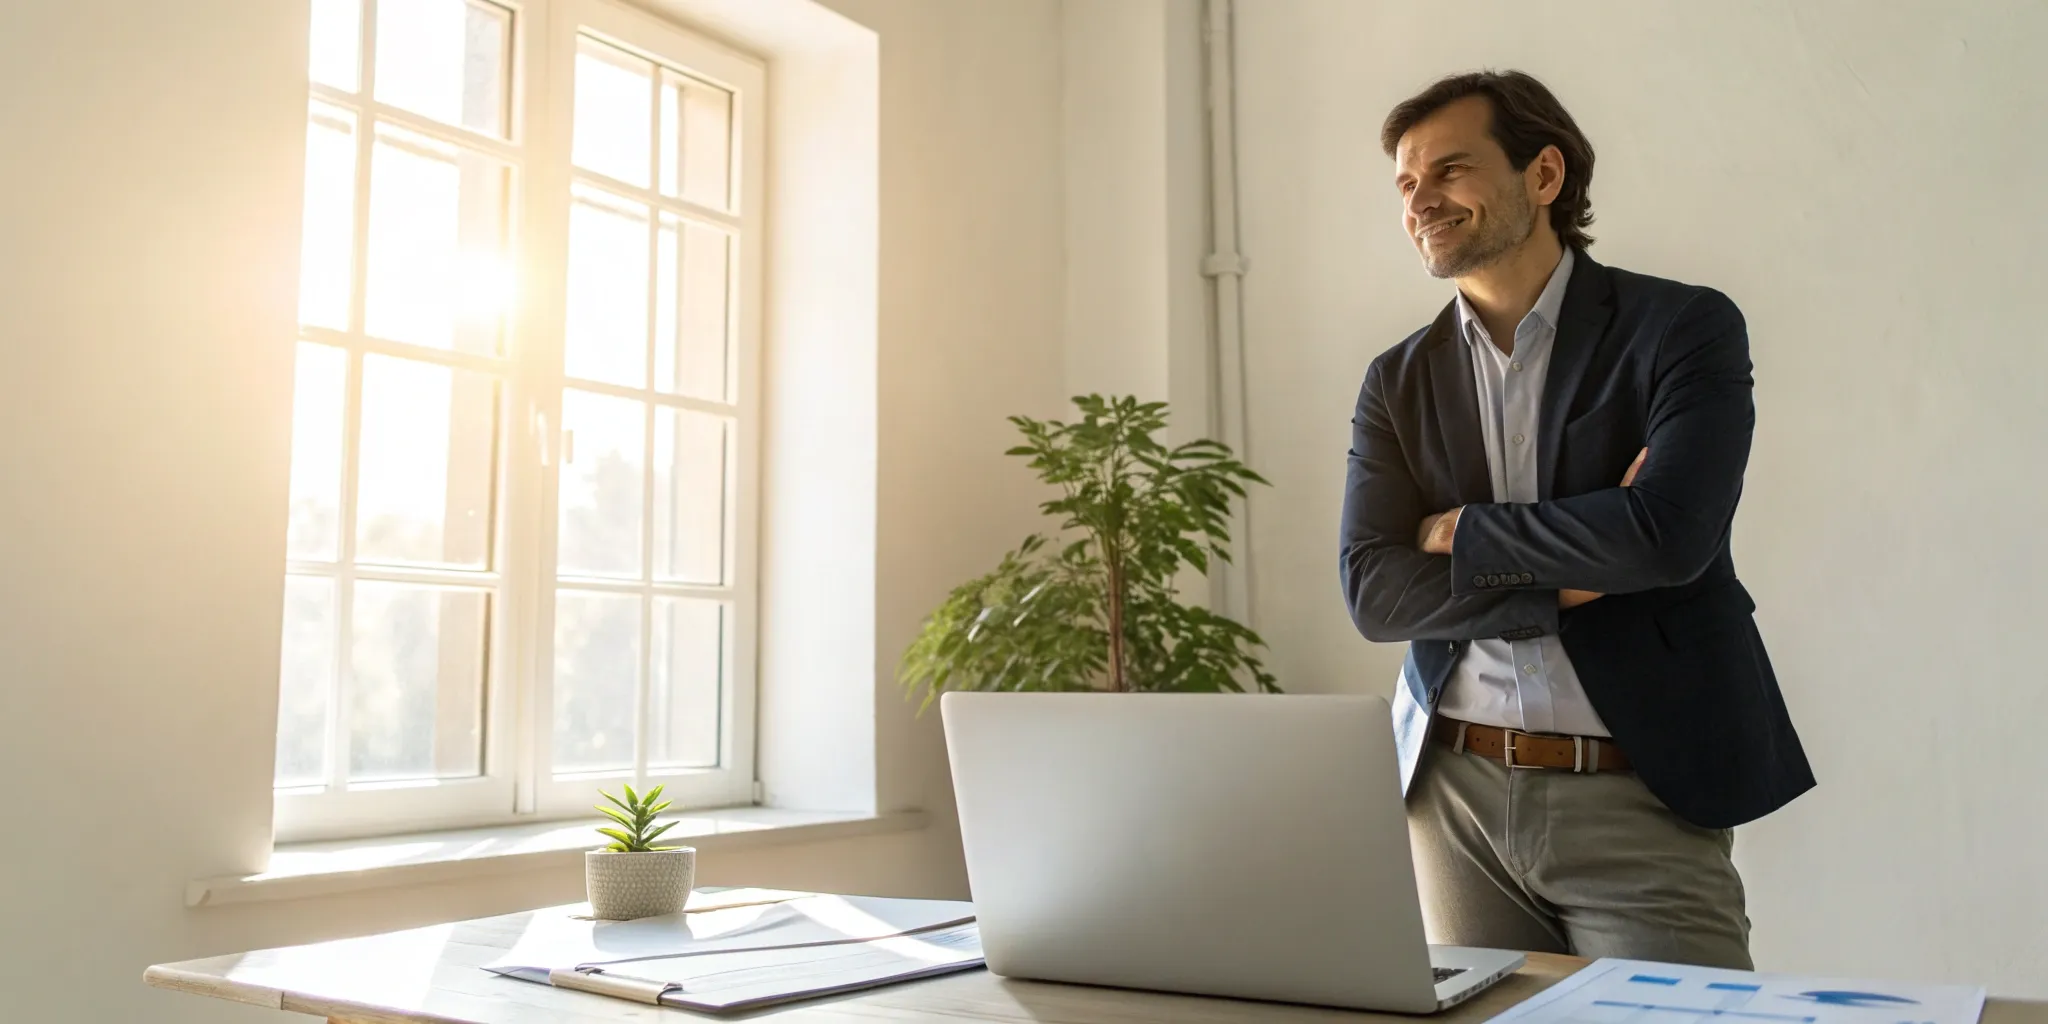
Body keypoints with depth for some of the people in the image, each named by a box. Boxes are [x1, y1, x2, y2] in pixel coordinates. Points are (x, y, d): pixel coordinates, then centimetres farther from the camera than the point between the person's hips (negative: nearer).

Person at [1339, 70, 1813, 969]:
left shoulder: (1685, 328, -3)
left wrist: (1462, 531, -8)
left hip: (1640, 798, -3)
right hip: (1453, 793, 4)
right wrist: (1577, 580, -13)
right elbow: (1373, 591, -4)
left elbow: (1669, 531, -19)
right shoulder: (1398, 382, 7)